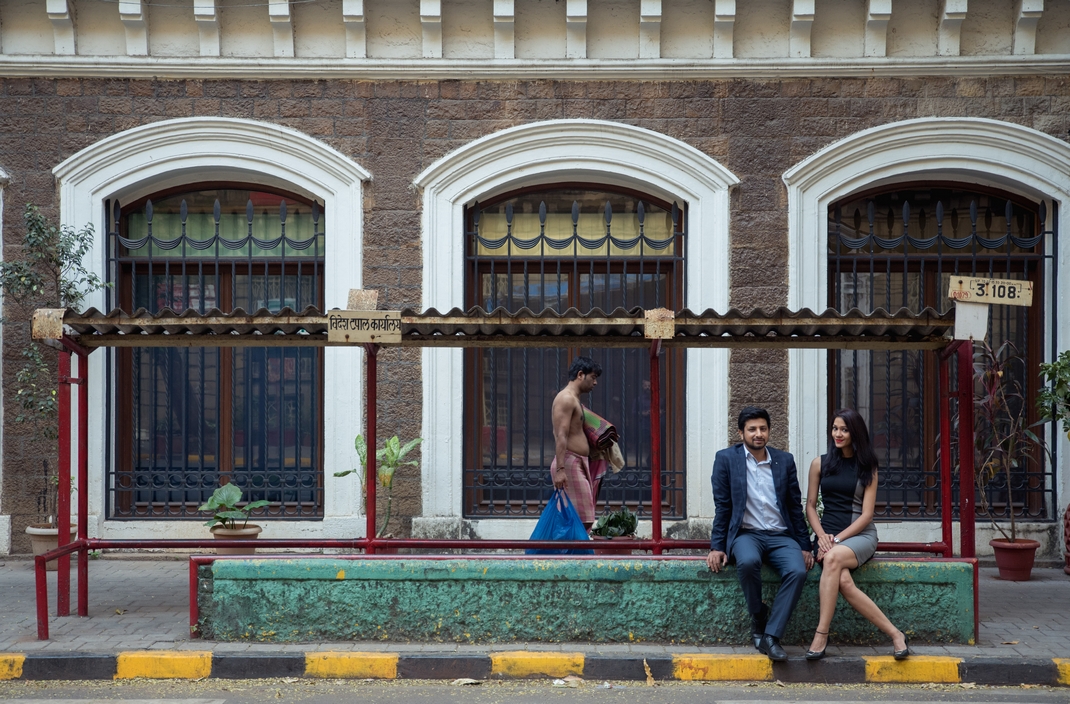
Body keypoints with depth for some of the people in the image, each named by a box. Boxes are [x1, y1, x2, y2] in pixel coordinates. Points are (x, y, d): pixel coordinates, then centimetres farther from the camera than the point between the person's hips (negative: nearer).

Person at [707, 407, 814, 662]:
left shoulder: (785, 461, 11)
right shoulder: (726, 459, 4)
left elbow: (795, 506, 12)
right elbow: (722, 506, 2)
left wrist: (804, 546, 4)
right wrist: (717, 547, -5)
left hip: (781, 536, 2)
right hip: (746, 533, -2)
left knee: (798, 570, -30)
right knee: (748, 562, -37)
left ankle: (771, 636, -24)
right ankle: (758, 617, -10)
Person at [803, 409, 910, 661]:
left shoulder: (867, 467, 6)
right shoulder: (820, 463, 11)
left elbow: (866, 514, 0)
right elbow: (810, 505, 10)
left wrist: (838, 538, -13)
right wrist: (821, 535, -9)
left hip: (860, 534, -2)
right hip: (827, 534, 2)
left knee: (833, 558, -37)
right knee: (844, 582, -31)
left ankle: (821, 636, -34)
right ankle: (895, 634, -26)